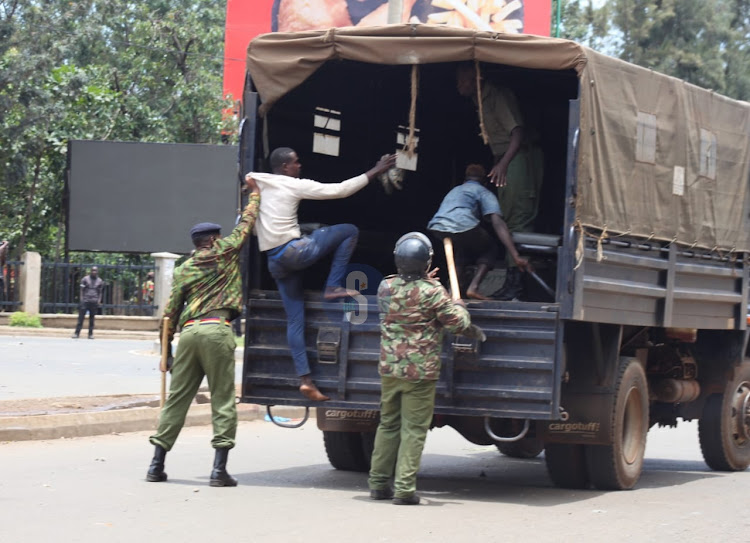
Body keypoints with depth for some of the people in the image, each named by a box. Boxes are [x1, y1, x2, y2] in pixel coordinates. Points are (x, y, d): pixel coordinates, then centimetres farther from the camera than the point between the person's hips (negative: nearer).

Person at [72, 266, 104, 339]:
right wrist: (81, 299, -6)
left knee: (92, 319, 5)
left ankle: (90, 334, 10)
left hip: (94, 302, 2)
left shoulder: (100, 281, 10)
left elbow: (100, 292, 14)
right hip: (85, 301, -2)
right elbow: (82, 290, 4)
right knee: (81, 318, -5)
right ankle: (76, 333, -3)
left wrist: (99, 300, 0)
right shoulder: (85, 279, 5)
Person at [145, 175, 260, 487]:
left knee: (177, 399, 8)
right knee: (223, 400, -1)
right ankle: (219, 469, -9)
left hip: (188, 332, 4)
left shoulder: (183, 270, 17)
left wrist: (166, 344, 18)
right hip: (216, 330, -4)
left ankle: (157, 464, 7)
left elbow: (171, 311, 12)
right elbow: (246, 224, 18)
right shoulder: (225, 252, 8)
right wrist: (254, 192, 31)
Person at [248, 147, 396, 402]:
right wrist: (373, 172, 1)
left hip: (275, 263, 7)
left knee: (294, 319, 9)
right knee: (349, 231, 5)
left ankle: (305, 379, 3)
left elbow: (253, 227, 17)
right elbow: (339, 190, -6)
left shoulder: (256, 186, 12)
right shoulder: (294, 185, -6)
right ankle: (333, 287, 3)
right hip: (294, 251, -7)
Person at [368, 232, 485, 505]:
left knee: (388, 425, 17)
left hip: (389, 368, 5)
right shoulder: (431, 291, -15)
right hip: (420, 371, -5)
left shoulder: (386, 287, 1)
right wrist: (459, 306, 11)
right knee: (414, 429, 0)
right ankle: (404, 488, -3)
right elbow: (459, 323, -9)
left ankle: (379, 483, 21)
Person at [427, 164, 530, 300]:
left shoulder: (454, 191, 37)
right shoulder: (484, 192, 18)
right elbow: (498, 224, 4)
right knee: (490, 248, 24)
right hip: (463, 226, -5)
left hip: (435, 228, 5)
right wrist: (516, 256, -4)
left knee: (460, 249, 36)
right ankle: (473, 288, 3)